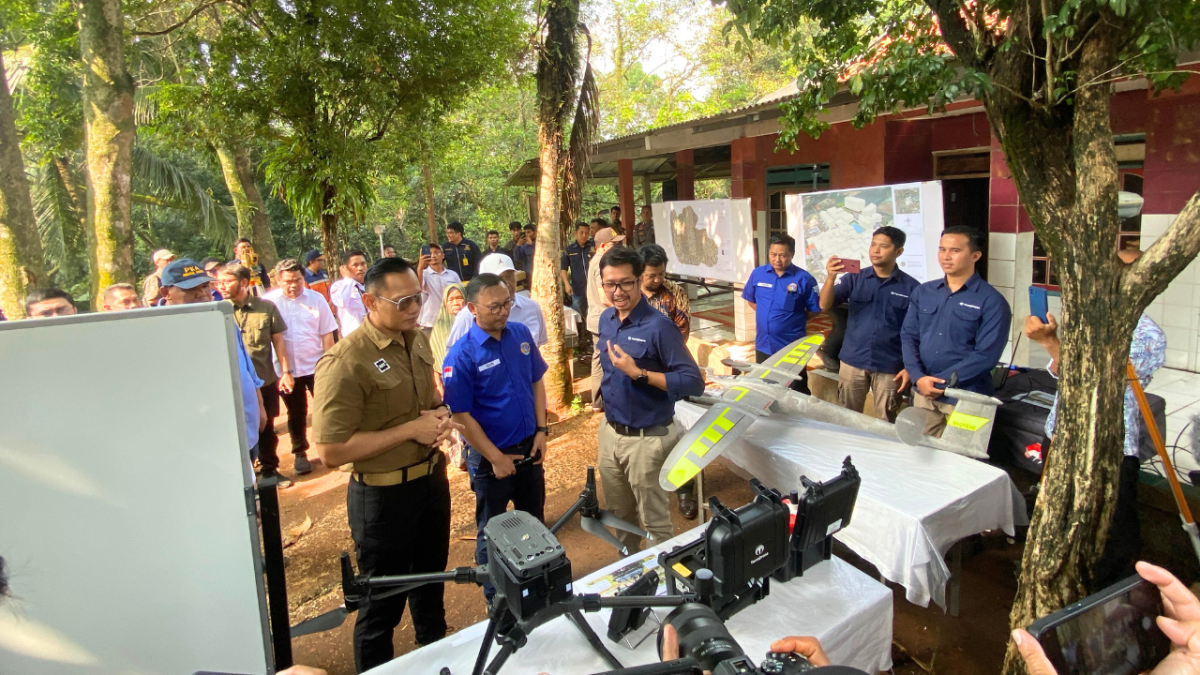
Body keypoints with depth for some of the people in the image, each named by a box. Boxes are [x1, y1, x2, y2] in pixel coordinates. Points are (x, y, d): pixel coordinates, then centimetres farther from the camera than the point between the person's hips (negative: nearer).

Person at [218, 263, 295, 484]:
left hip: (266, 381, 0)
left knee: (266, 429, 15)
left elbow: (278, 341, 1)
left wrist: (286, 371, -3)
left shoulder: (266, 307, -4)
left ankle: (270, 469, 31)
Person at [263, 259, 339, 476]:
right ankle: (299, 452, 30)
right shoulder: (269, 301, -7)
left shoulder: (316, 299, -3)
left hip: (317, 365, 0)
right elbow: (269, 337, -6)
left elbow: (327, 334, -1)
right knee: (296, 414, 15)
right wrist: (284, 370, -9)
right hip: (287, 369, 0)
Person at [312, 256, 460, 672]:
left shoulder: (417, 340, 0)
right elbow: (331, 451, -26)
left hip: (432, 479, 8)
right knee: (383, 604, 12)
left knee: (431, 580, 28)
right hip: (383, 494, -7)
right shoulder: (346, 362, -24)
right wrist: (410, 430, -25)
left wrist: (441, 412, -8)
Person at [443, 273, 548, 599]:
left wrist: (541, 430, -1)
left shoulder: (521, 333, -4)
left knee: (535, 523, 22)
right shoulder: (461, 355, -20)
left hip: (529, 448, 5)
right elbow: (462, 416, -17)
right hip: (491, 456, -5)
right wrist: (496, 459, -16)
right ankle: (495, 598, 35)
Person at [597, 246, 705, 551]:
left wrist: (637, 373, -28)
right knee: (619, 515, 24)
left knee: (654, 523, 9)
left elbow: (694, 382, -23)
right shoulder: (606, 319, 2)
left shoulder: (658, 326, -21)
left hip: (647, 439, -7)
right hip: (609, 432, 7)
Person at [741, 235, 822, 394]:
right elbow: (750, 299, 15)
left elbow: (815, 310, -5)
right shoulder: (757, 274, -1)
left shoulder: (804, 279, -12)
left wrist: (794, 320, -6)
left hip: (792, 347, -4)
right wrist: (766, 315, 5)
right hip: (763, 345, 4)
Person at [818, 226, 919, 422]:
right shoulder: (854, 278, 2)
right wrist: (830, 277, -24)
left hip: (890, 368, -1)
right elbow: (825, 306, -8)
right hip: (852, 362, 2)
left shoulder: (911, 288, -2)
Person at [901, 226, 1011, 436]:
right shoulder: (923, 292, 9)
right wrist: (918, 377, -10)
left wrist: (940, 381, -15)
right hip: (923, 393, 4)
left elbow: (986, 355, -13)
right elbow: (908, 336, 5)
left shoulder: (992, 301, -6)